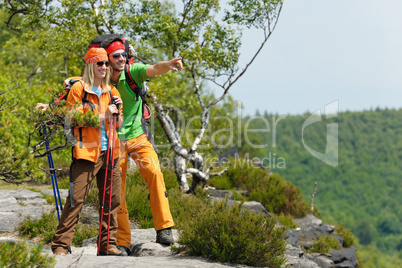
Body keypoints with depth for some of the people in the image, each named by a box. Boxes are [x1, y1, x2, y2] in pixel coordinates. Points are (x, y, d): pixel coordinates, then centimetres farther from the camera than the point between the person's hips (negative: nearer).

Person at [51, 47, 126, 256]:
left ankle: (107, 245, 13)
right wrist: (103, 116, -15)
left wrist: (118, 112, -2)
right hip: (87, 152, -6)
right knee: (76, 199, -10)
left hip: (110, 152, 6)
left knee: (113, 199, 5)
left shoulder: (111, 91, 16)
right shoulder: (78, 89, -2)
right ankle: (60, 245, -7)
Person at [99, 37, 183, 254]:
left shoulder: (133, 72, -9)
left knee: (154, 173, -23)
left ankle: (163, 228, -21)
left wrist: (169, 64, -48)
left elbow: (154, 69, -27)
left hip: (137, 137, 0)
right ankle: (122, 242, 9)